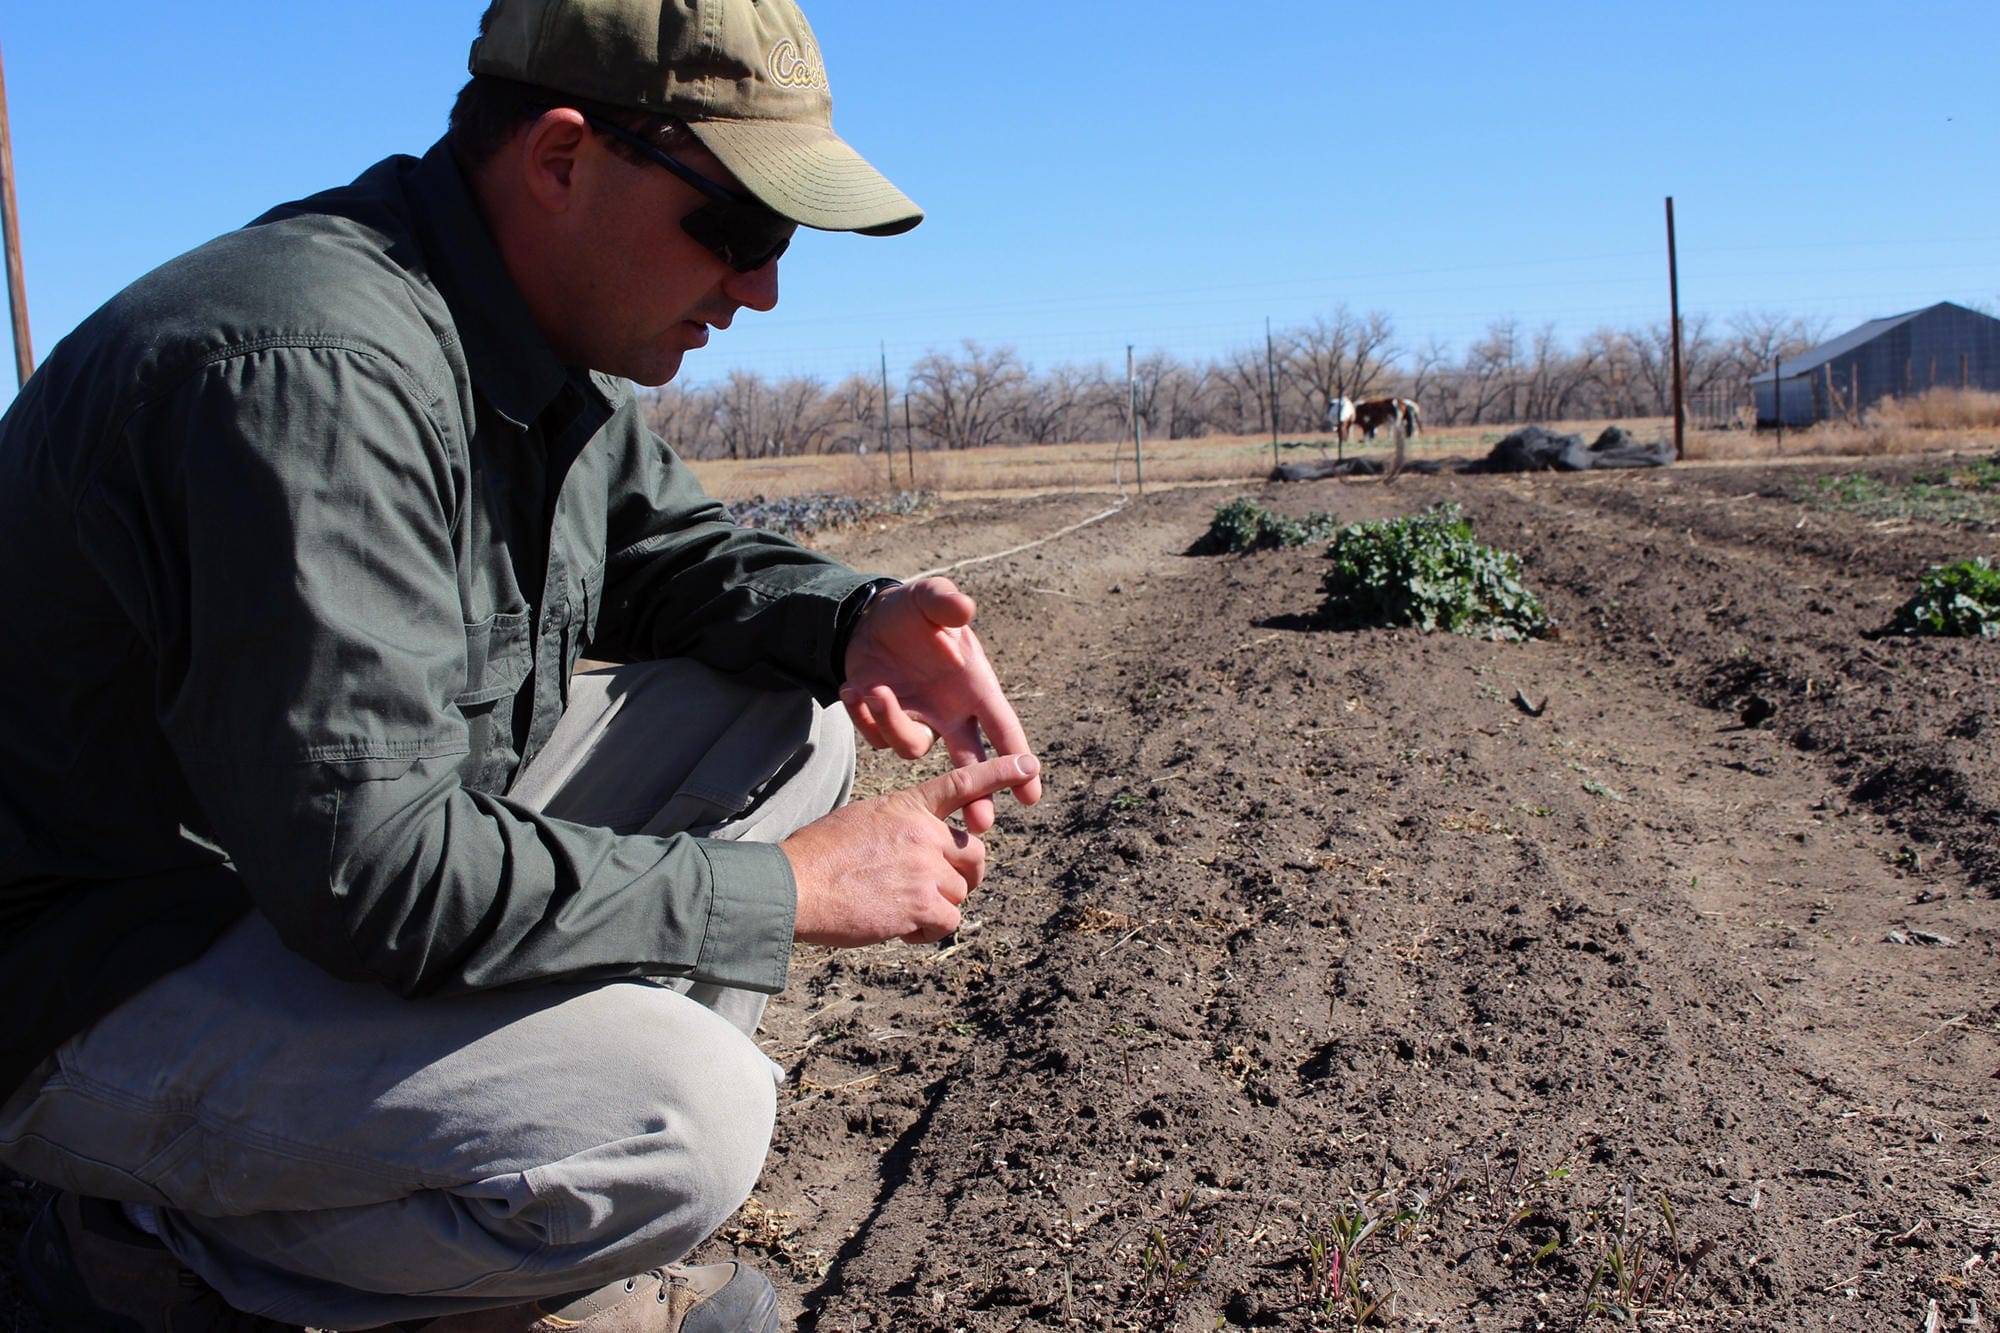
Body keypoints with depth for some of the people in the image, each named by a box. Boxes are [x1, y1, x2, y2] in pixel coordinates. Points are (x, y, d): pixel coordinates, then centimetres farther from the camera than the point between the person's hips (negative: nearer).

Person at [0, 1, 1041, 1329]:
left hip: (369, 850, 10)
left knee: (785, 718, 1)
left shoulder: (546, 339, 1)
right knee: (677, 1121, -30)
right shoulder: (310, 370, -30)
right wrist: (792, 888, -25)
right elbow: (376, 873, -33)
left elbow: (668, 545, 14)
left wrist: (857, 619, -9)